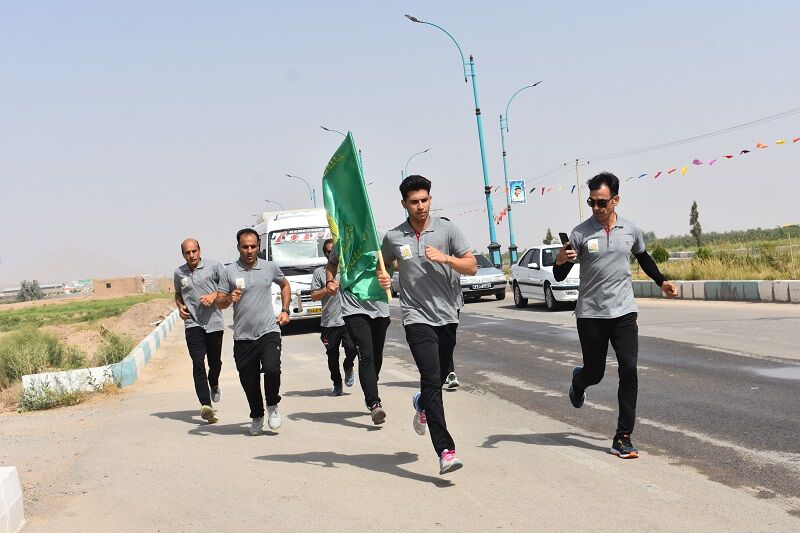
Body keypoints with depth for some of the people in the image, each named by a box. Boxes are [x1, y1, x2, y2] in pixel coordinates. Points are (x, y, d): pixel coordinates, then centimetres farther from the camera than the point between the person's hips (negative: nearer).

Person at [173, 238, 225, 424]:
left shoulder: (213, 266, 0)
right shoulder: (179, 273, 9)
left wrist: (214, 295, -13)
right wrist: (180, 306, 5)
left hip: (214, 323, 0)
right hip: (193, 324, 0)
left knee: (215, 363, 11)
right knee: (198, 364, -14)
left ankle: (214, 384, 47)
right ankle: (206, 405, -22)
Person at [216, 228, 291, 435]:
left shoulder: (270, 267, 5)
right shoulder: (229, 272, 0)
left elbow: (285, 285, 23)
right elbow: (219, 302, 0)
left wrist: (285, 311, 13)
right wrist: (229, 299, -22)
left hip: (268, 332, 0)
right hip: (243, 337, 1)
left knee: (272, 368, -21)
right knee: (249, 381, 6)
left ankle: (272, 406, 6)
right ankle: (257, 417, 29)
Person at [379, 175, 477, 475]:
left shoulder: (447, 230, 1)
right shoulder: (393, 238, 3)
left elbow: (472, 267, 0)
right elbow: (382, 265, 22)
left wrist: (446, 258, -16)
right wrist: (382, 278, -1)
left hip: (447, 315, 2)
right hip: (417, 317, -2)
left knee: (439, 378, 15)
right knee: (432, 379, -16)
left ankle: (422, 404, 53)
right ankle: (445, 452, -19)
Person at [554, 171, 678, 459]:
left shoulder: (631, 230, 2)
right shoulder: (580, 233, -7)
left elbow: (644, 258, 25)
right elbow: (559, 277, -6)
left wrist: (662, 282, 16)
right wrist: (561, 260, -27)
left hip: (624, 312, 2)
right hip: (591, 315, -1)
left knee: (629, 371, -10)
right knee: (594, 373, 7)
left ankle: (623, 437, -3)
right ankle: (578, 381, 47)